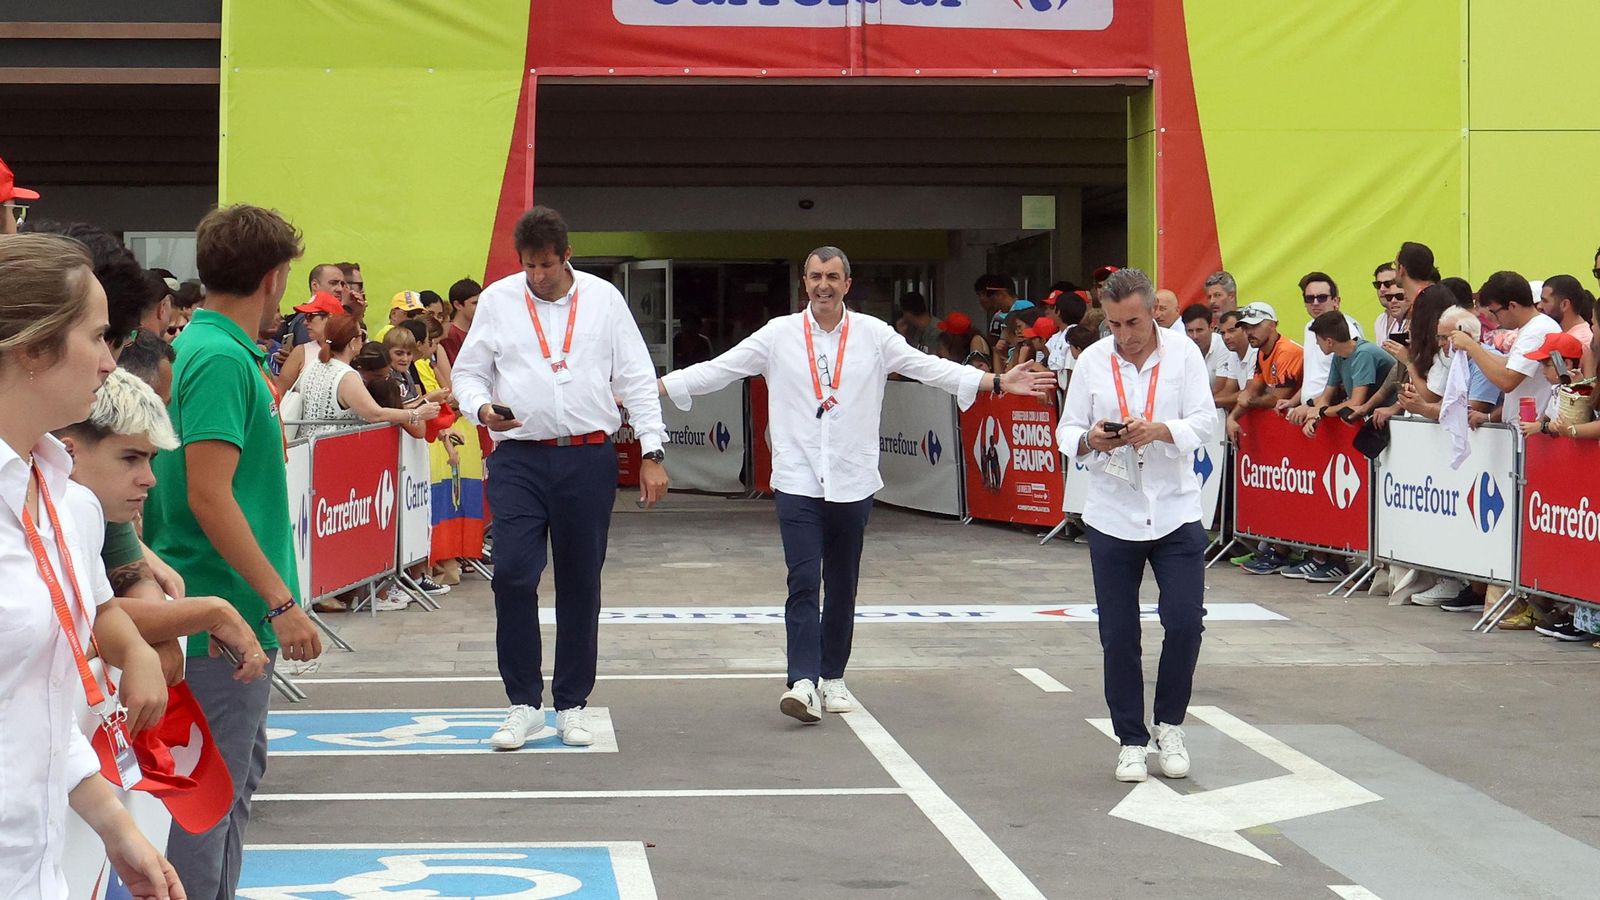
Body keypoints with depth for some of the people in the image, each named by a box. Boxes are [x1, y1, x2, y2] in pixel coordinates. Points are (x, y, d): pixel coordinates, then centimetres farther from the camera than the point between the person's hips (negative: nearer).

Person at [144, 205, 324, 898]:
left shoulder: (203, 347, 11)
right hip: (228, 609, -10)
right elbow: (209, 495, -25)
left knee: (241, 766, 20)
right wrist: (281, 601, -24)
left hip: (229, 610, 10)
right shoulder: (222, 359, -19)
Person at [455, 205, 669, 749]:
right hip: (519, 458, 0)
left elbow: (637, 378, 7)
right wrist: (481, 408, -11)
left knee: (581, 583, 6)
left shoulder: (603, 299, 6)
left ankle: (571, 706, 17)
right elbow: (468, 372, 12)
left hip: (589, 458, 1)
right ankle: (523, 704, 3)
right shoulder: (497, 300, 6)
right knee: (512, 576, -10)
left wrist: (652, 453, 2)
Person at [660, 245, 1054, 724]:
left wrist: (998, 382, -6)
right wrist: (654, 386, -6)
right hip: (798, 481, -2)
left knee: (842, 586, 10)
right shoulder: (779, 334, 2)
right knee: (804, 583, -12)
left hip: (852, 482, 2)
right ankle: (803, 682, -17)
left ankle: (833, 677, 22)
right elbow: (718, 370, 1)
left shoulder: (873, 335, 4)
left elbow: (930, 367, 2)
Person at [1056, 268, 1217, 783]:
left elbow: (1205, 422, -7)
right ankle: (1132, 741, 17)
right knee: (1118, 635, 4)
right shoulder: (1091, 362, 2)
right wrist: (1089, 441, -20)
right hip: (1113, 517, 1)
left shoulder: (1184, 354, -2)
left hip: (1175, 513, -1)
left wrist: (1159, 430, -26)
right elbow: (1066, 432, 3)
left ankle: (1170, 725, 17)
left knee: (1185, 623, -6)